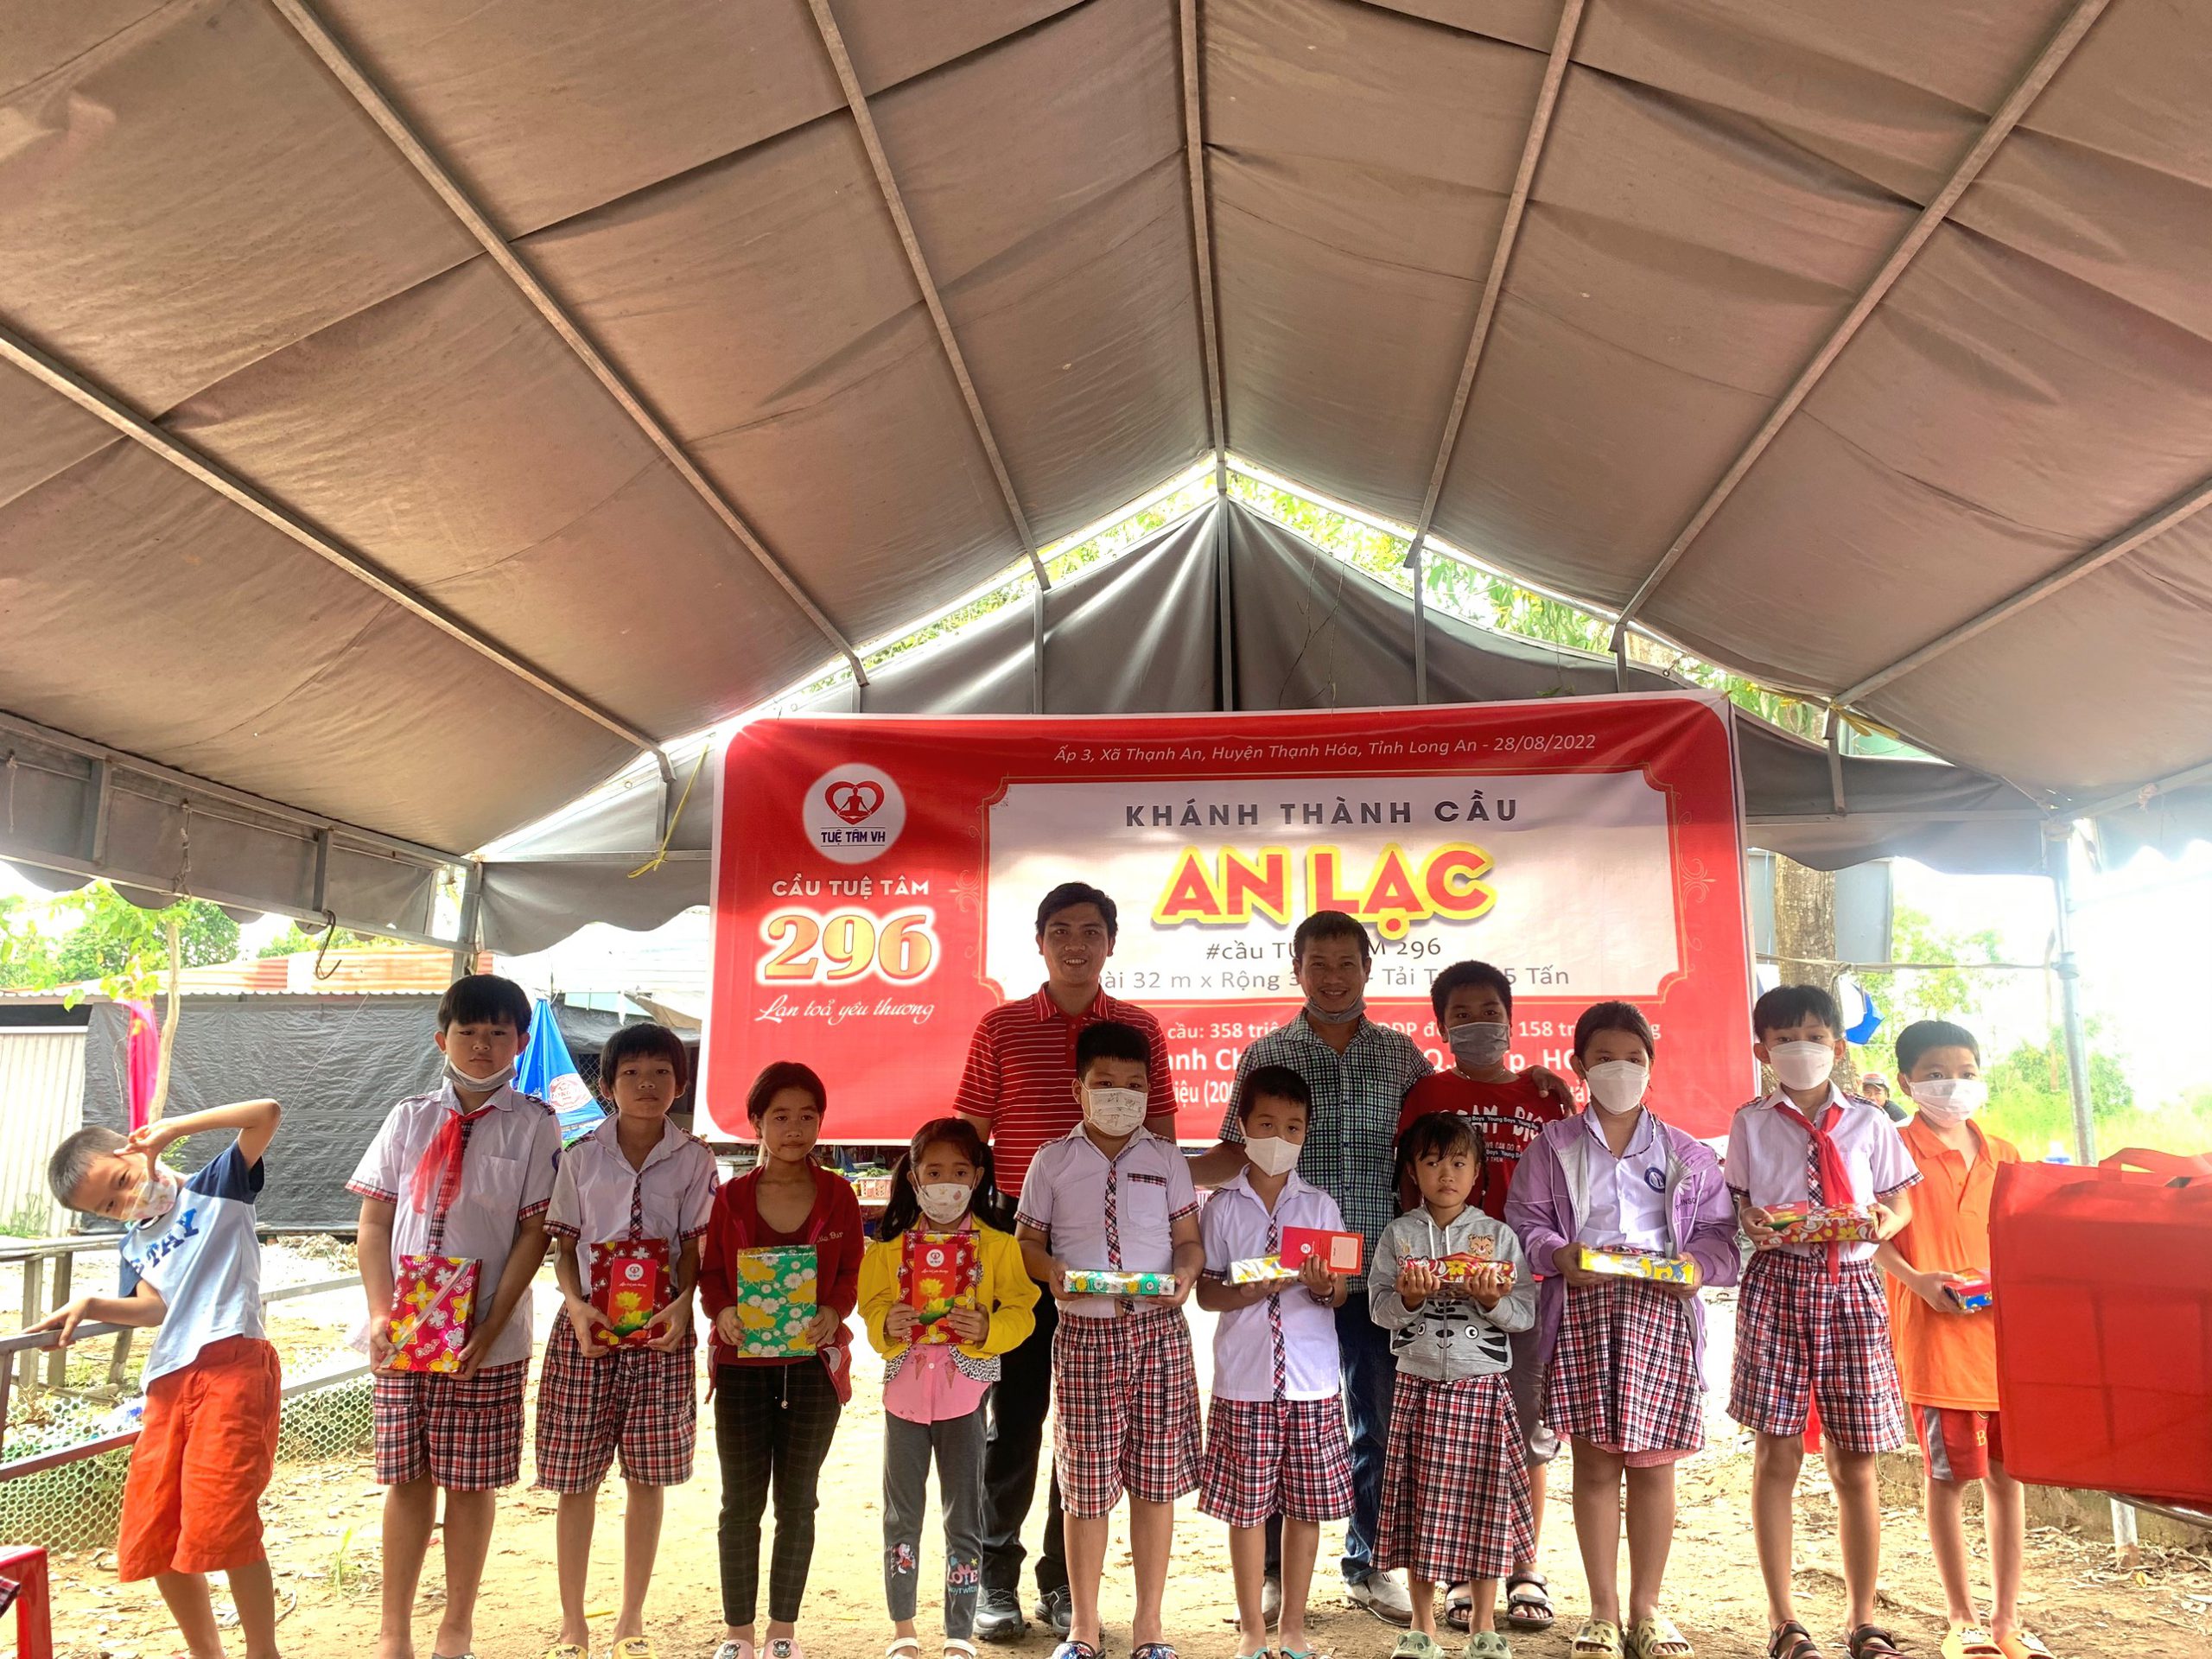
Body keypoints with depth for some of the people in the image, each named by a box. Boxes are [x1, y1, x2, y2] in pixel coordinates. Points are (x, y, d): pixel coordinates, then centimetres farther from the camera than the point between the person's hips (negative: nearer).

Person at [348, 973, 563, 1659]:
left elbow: (535, 1233, -4)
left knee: (470, 1482, 6)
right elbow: (374, 1223, 7)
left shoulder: (533, 1125, -1)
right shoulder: (409, 1118, 7)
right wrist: (382, 1314, -5)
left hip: (486, 1342, -2)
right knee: (406, 1479, 9)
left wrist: (490, 1328, -11)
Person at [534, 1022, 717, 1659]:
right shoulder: (581, 1156, 2)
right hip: (588, 1326, 0)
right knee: (576, 1479, 5)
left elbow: (695, 1246, 3)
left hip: (662, 1329, 0)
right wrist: (578, 1307, -10)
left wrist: (682, 1306, -13)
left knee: (648, 1479, 7)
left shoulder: (693, 1159, 1)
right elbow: (564, 1245, 5)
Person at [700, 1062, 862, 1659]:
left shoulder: (837, 1195, -1)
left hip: (813, 1361, 0)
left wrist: (833, 1313, -17)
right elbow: (711, 1271, 2)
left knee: (797, 1498, 9)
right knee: (741, 1500, 6)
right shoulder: (730, 1196, -1)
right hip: (742, 1363, 0)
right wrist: (723, 1312, -17)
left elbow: (851, 1272, 2)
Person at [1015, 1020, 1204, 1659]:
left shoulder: (1166, 1160, 6)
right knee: (1086, 1485, 5)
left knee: (1156, 1480, 6)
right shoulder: (1053, 1162, 4)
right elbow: (1027, 1240, 7)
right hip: (1084, 1333, -1)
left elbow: (1189, 1240, 8)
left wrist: (1185, 1274, -13)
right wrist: (1052, 1272, -13)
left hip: (1159, 1330, 1)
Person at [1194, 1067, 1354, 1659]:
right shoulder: (1222, 1206, 1)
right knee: (1246, 1506, 5)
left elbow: (1342, 1293, 6)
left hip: (1312, 1380, 1)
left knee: (1307, 1504, 7)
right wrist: (1251, 1291, -18)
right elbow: (1206, 1292, 1)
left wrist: (1324, 1287, -17)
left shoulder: (1320, 1205, 5)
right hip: (1244, 1380, -1)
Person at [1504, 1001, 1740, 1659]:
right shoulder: (1554, 1146, 8)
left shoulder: (1685, 1152, 11)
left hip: (1662, 1309, 1)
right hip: (1583, 1307, -1)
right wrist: (1558, 1254, -14)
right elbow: (1525, 1220, 4)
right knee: (1594, 1458, 3)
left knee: (1653, 1461, 5)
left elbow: (1720, 1230, 9)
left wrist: (1698, 1265, -10)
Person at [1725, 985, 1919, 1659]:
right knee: (1776, 1455, 0)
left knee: (1855, 1464, 6)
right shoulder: (1752, 1124, 7)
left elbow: (1901, 1199, 14)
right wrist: (1751, 1225, -11)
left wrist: (1886, 1218, -8)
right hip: (1777, 1283, -1)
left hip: (1852, 1283, 1)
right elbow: (1736, 1202, 10)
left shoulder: (1868, 1123, 9)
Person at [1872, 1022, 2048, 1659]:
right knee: (1948, 1475, 2)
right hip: (1936, 1336, -5)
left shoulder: (2003, 1155, 12)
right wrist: (1916, 1280, -22)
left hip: (2006, 1332, 5)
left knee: (2009, 1473, 10)